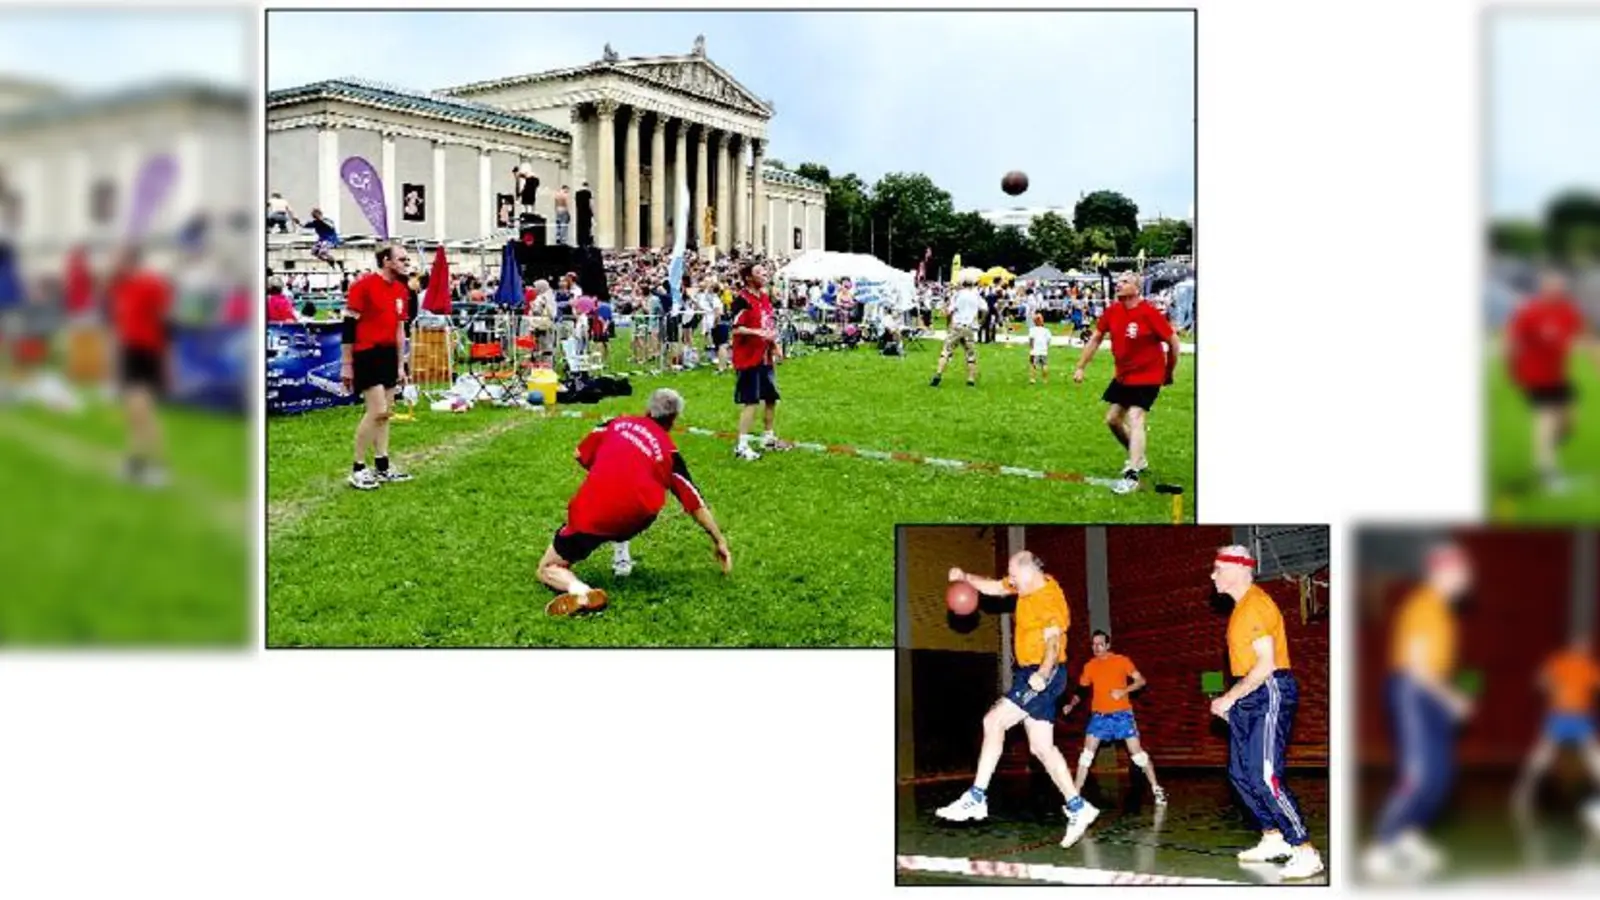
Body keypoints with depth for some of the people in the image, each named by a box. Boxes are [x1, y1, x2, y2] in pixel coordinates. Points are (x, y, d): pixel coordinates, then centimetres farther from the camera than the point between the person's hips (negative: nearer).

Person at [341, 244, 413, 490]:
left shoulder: (402, 290, 11)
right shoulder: (363, 284, -12)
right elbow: (349, 325, -11)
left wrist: (400, 365, 17)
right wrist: (347, 364, -12)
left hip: (388, 354, 8)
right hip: (366, 354, -8)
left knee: (386, 412, 10)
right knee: (378, 410, -13)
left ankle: (382, 467, 18)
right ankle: (358, 469, -3)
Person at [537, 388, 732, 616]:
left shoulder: (617, 423, 17)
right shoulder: (669, 451, 14)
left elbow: (580, 454, 23)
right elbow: (696, 503, 17)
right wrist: (719, 540, 25)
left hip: (590, 513, -1)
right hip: (633, 519, 1)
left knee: (548, 569, 14)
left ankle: (580, 591, -19)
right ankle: (622, 558, 29)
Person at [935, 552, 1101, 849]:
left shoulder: (1050, 599, -17)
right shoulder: (1027, 586, 10)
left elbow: (1053, 643, -26)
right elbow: (994, 588, 23)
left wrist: (1043, 674, -42)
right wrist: (966, 578, 7)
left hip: (1044, 675, -10)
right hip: (1031, 674, 10)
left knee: (994, 721, -15)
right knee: (1042, 747, 8)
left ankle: (977, 797, -14)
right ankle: (1078, 808, 9)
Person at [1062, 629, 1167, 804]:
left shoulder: (1122, 660, -2)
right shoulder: (1089, 666, 6)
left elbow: (1140, 681, -3)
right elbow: (1081, 689, 12)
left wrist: (1124, 691, -18)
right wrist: (1071, 705, -4)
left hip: (1122, 713, -2)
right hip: (1099, 715, 2)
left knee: (1136, 751, -3)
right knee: (1087, 753, -5)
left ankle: (1156, 789, 9)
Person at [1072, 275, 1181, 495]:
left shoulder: (1149, 313, -21)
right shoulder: (1112, 312, -3)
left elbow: (1173, 341, -14)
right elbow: (1096, 338, 8)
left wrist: (1169, 372, -4)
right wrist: (1080, 367, 7)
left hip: (1147, 376, -8)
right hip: (1123, 375, 8)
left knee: (1134, 419, -20)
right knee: (1112, 419, 14)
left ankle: (1132, 475, -21)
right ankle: (1139, 459, 36)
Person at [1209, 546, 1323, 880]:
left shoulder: (1256, 604, -15)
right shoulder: (1241, 606, 17)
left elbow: (1266, 664, -22)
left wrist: (1230, 697, -18)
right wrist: (1232, 700, 15)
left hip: (1270, 693, -11)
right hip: (1250, 698, 11)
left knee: (1266, 777, -15)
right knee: (1240, 773, 12)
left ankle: (1306, 853, -11)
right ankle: (1274, 839, 20)